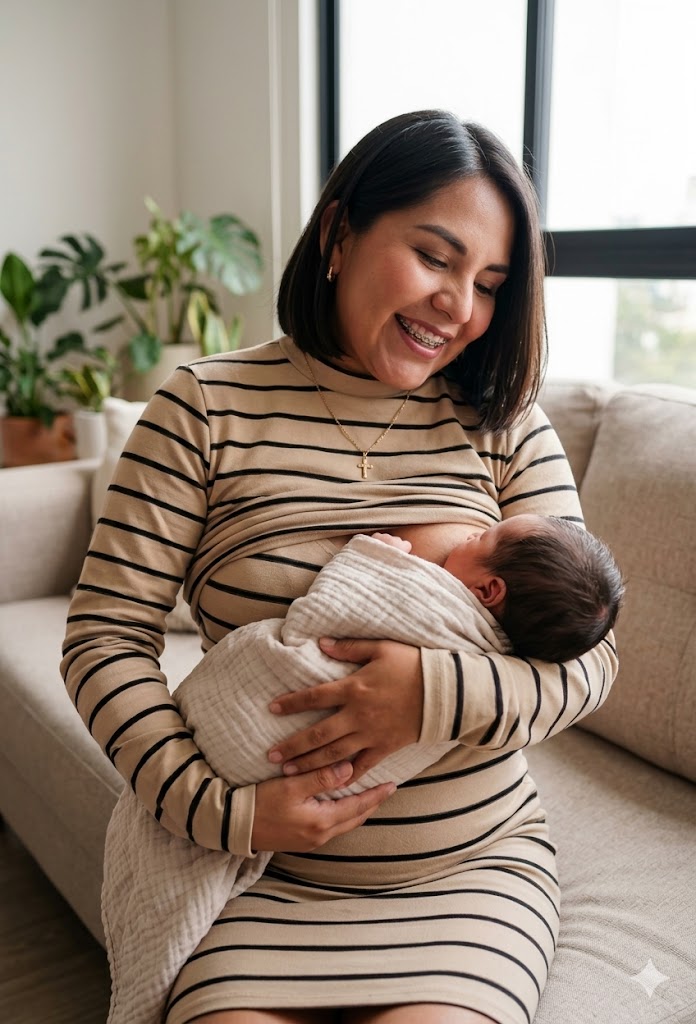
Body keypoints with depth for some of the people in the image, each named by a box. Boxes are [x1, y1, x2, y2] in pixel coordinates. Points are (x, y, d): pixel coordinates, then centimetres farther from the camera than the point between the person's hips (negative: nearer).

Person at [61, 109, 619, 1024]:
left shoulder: (506, 426, 1)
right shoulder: (207, 409, -5)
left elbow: (589, 655, -3)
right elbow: (105, 638, -6)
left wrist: (441, 694, -23)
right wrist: (220, 809, -18)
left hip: (475, 865, 2)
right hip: (269, 876, -1)